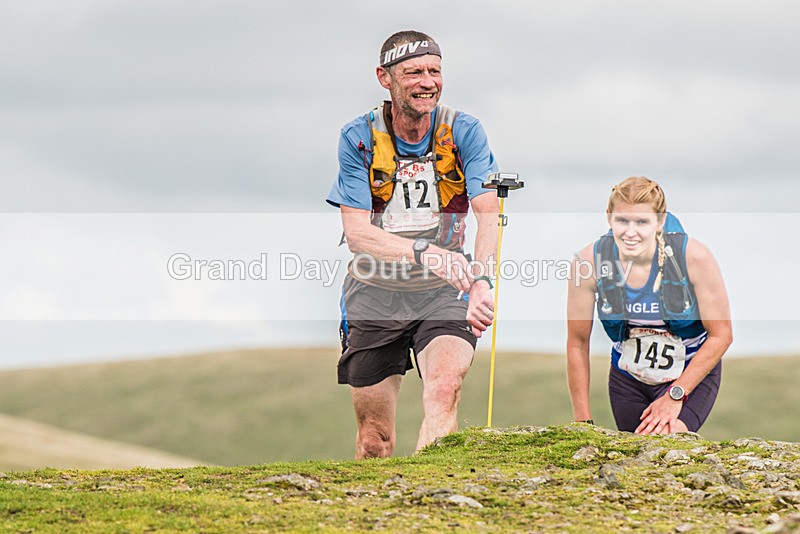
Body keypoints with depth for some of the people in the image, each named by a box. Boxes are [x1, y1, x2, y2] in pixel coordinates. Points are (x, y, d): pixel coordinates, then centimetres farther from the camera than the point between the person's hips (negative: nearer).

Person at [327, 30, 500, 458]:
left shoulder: (462, 132, -7)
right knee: (374, 438, 7)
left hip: (444, 294, -1)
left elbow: (489, 212, -18)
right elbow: (357, 233, -17)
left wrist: (482, 281, -37)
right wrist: (427, 254, -34)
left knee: (444, 389, -28)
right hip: (374, 296, 1)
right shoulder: (359, 138, -9)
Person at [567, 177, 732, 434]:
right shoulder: (589, 261, -18)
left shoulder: (694, 257, -23)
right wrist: (583, 420, -6)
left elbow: (721, 335, -13)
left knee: (665, 437, -28)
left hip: (693, 374, -3)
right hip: (627, 379, 3)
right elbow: (577, 343, -7)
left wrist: (675, 396, -17)